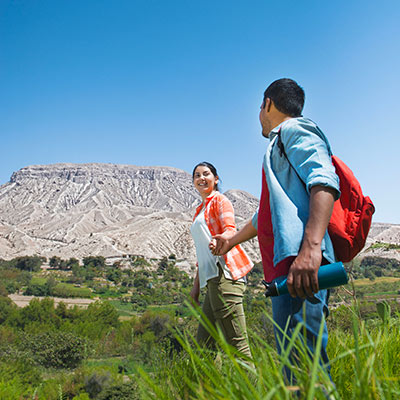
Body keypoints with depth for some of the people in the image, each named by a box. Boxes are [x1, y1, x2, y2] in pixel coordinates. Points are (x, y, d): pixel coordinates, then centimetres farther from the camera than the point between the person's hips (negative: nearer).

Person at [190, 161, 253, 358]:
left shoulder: (219, 200, 4)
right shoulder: (199, 211, 29)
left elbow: (230, 229, -14)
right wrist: (196, 283, 23)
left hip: (224, 274, -9)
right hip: (212, 278, 9)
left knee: (236, 343, -12)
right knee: (203, 344, 7)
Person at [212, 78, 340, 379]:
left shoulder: (294, 129, 4)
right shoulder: (279, 149, 33)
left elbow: (324, 181, -16)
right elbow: (267, 214, 43)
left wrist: (311, 246, -31)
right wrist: (231, 241, 55)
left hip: (301, 265, -10)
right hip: (284, 267, 10)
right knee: (294, 366, 8)